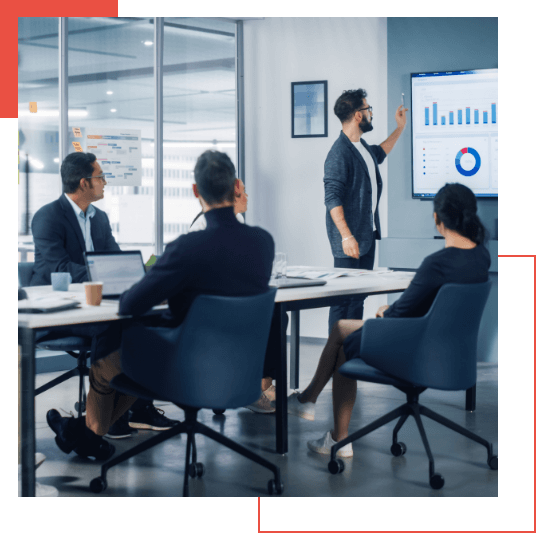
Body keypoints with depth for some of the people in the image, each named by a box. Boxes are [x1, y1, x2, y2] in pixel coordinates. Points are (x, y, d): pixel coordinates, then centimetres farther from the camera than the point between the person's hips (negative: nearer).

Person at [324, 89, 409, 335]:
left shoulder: (362, 146, 11)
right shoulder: (340, 153, -18)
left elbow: (379, 154, 37)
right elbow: (332, 199, -22)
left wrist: (400, 127, 37)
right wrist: (346, 236, -27)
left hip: (368, 235, 9)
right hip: (350, 239, -9)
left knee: (360, 293, 13)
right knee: (344, 295, -5)